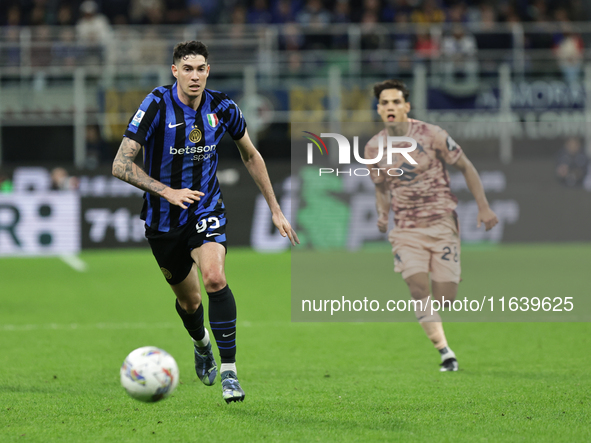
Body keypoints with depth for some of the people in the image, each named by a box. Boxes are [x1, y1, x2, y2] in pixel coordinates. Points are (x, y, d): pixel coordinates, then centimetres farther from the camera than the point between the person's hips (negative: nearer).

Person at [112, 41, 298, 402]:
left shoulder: (222, 108, -8)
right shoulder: (157, 105, -18)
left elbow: (251, 156, 9)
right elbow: (121, 165, -21)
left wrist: (275, 210, 9)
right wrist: (167, 192, -32)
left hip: (206, 210, 0)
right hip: (163, 219, 0)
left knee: (215, 278, -27)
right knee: (189, 300, 12)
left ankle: (229, 370, -18)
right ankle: (202, 345, 49)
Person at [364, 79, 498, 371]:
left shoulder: (430, 135, -7)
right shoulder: (373, 148, 3)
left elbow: (466, 167, 2)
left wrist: (483, 207, -3)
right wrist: (382, 214, 0)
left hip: (442, 224, -2)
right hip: (406, 230, 2)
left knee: (445, 298, -8)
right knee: (418, 287, -20)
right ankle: (445, 351, -16)